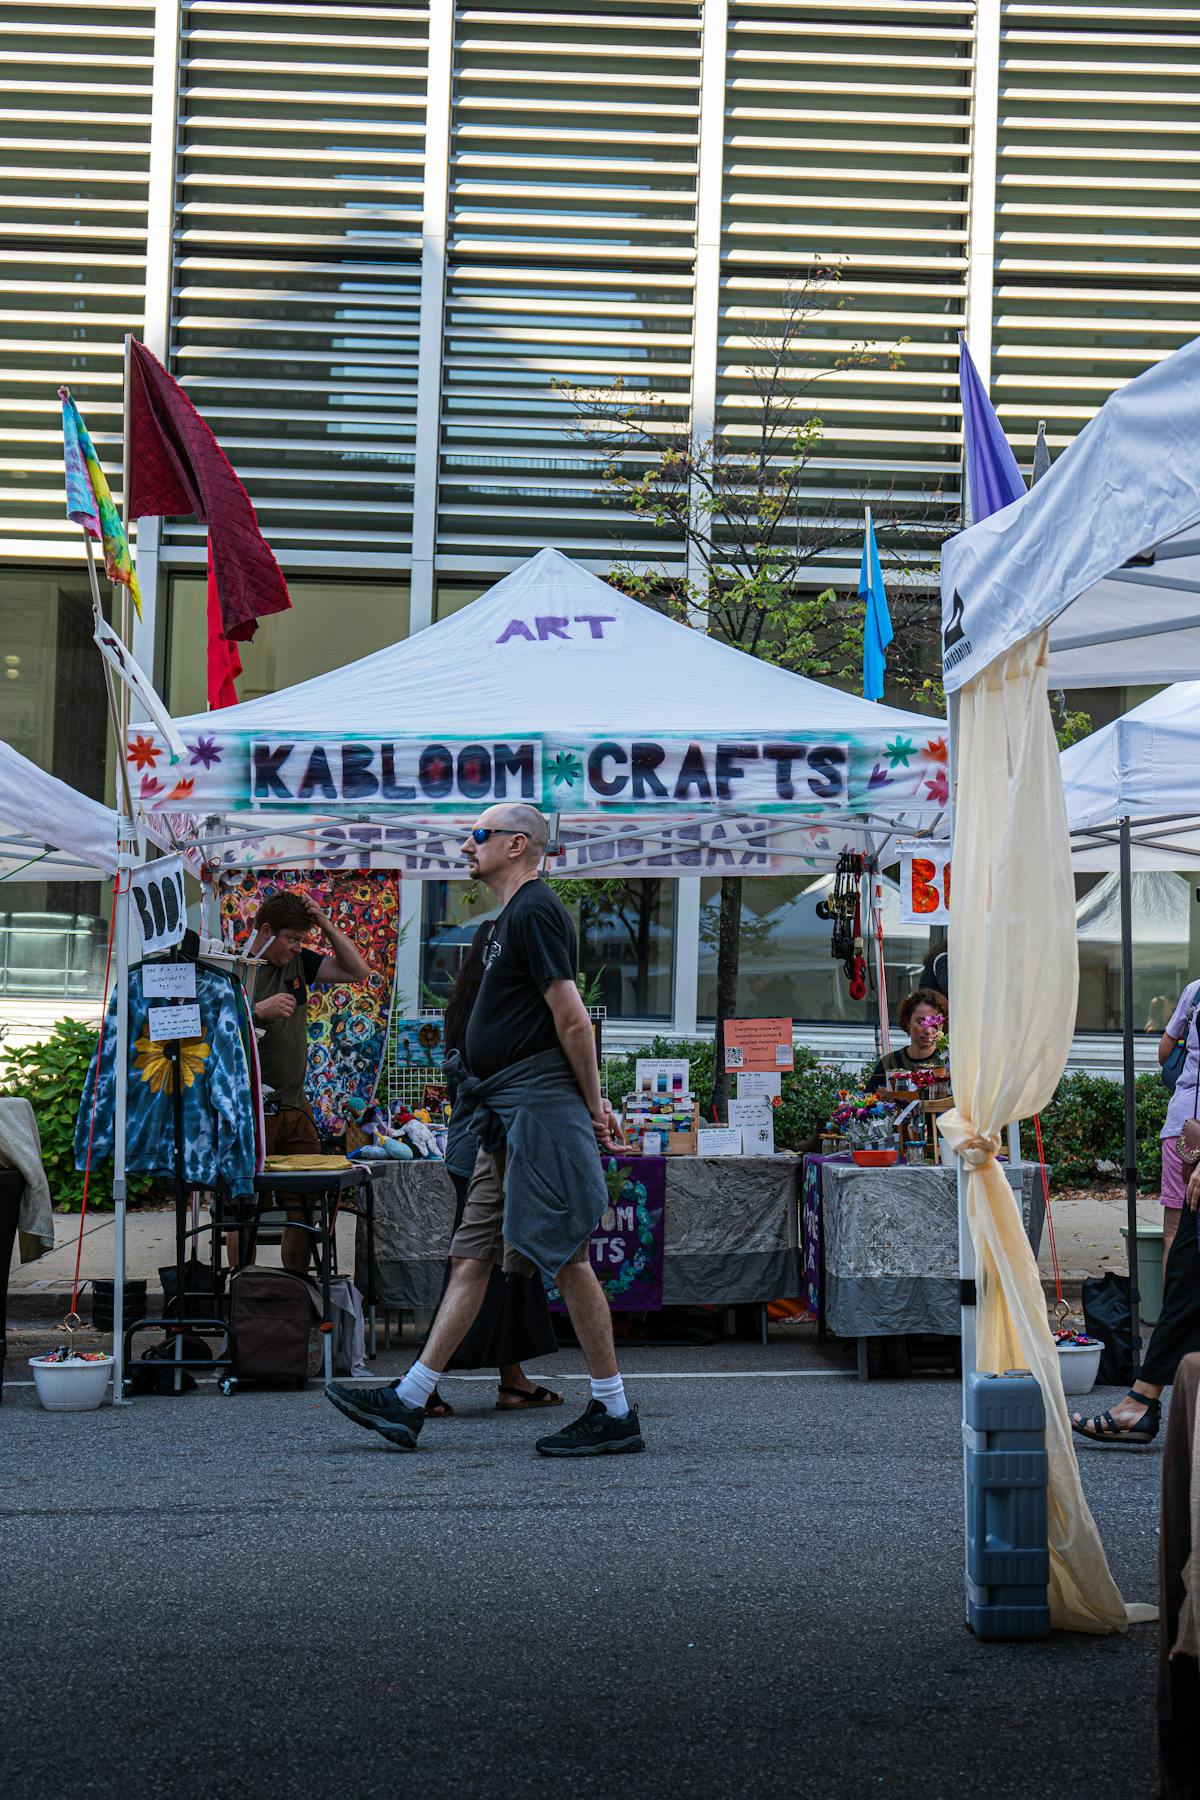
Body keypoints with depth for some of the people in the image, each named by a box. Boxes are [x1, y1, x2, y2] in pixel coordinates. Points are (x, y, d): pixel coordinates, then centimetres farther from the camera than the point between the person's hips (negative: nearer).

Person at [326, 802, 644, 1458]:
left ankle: (615, 1415, 0)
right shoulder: (513, 917, 22)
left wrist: (593, 1105, -11)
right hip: (508, 1116, 11)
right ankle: (408, 1404, 11)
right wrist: (590, 1106, 20)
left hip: (539, 1109, -11)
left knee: (565, 1258, -7)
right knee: (471, 1257, 9)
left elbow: (572, 1019, -17)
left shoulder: (535, 911, -11)